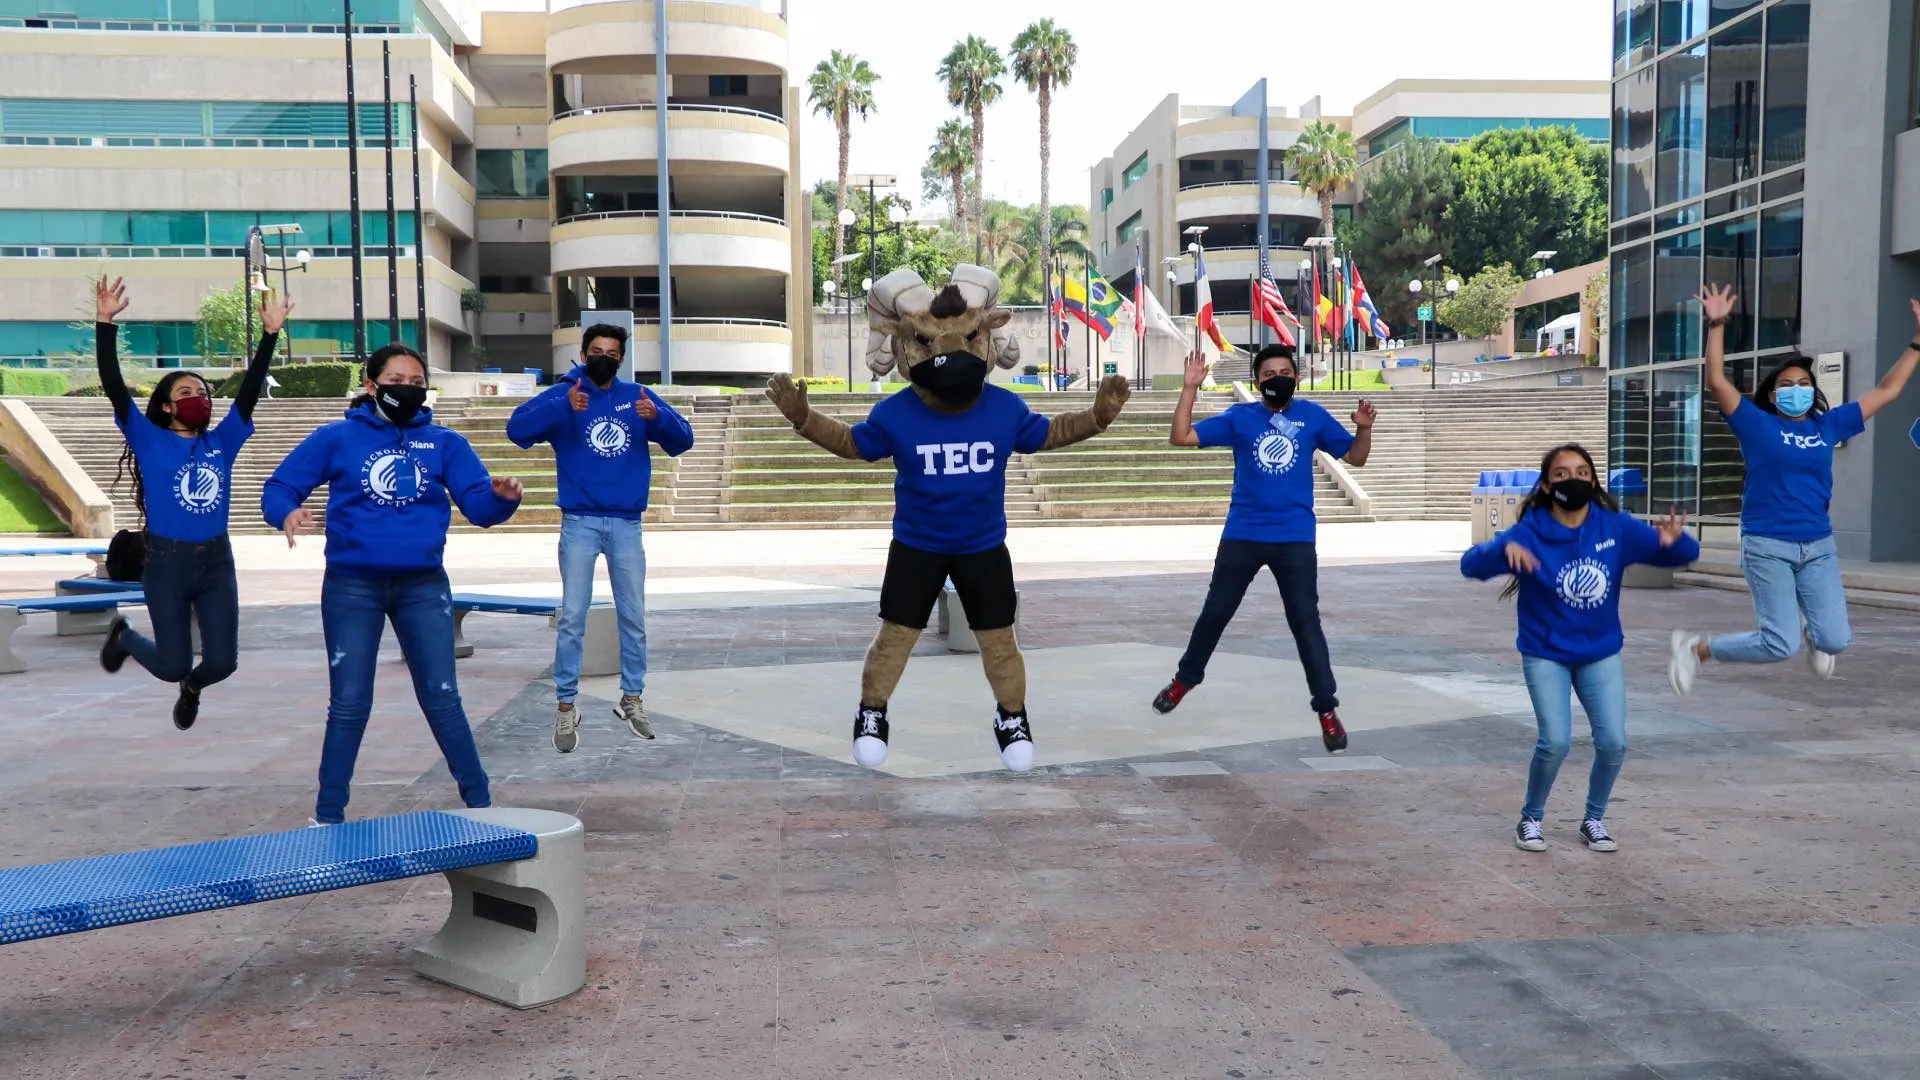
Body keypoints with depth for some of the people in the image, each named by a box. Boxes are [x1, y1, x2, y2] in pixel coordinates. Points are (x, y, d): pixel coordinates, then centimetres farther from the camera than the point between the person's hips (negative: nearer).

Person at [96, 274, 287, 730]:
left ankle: (191, 687, 36)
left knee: (222, 661, -1)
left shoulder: (221, 442, 5)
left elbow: (250, 389, 0)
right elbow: (113, 386, -12)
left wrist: (270, 334, -6)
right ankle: (124, 637, 35)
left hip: (216, 561, 3)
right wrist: (105, 323, -22)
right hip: (167, 563, -3)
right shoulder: (150, 441, -2)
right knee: (172, 666, 1)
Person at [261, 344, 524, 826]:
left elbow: (479, 505, -4)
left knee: (442, 700, 4)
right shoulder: (336, 438, 0)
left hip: (423, 587, 1)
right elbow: (279, 486, 0)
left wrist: (502, 497, -27)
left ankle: (479, 803, 13)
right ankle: (328, 816, 17)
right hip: (352, 587, -1)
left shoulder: (444, 443, 3)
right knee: (349, 705, 5)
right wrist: (287, 513, -23)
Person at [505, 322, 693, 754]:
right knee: (572, 616, -4)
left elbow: (682, 439, 1)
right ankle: (565, 707, 3)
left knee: (634, 616, 8)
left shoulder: (638, 396, 8)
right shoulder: (562, 393, 2)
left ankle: (632, 700, 21)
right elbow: (517, 429, -13)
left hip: (627, 524, 2)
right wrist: (564, 407, -29)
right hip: (580, 523, -2)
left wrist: (658, 416, -20)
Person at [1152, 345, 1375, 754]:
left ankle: (1327, 709, 6)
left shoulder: (1313, 416, 3)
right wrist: (1189, 388, -13)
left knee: (1305, 621, -1)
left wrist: (1363, 428, -13)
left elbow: (1356, 457, 7)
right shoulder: (1239, 416, 2)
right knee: (1215, 612, 13)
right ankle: (1185, 678, 35)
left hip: (1295, 538, -1)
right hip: (1242, 534, 1)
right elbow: (1181, 437, -4)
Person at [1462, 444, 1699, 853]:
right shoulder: (1530, 532, -16)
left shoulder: (1616, 527, -9)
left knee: (1613, 742, -4)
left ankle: (1594, 820, 22)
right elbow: (1470, 564, -28)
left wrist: (1674, 539, -33)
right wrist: (1504, 550, -50)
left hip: (1602, 653, 3)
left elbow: (1685, 554, -8)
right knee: (1555, 742, -13)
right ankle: (1530, 819, 12)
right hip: (1545, 655, -3)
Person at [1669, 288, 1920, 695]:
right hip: (1767, 546, -4)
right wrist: (1717, 326, -19)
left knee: (1836, 641, -4)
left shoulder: (1828, 425, 9)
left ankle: (1810, 626, 34)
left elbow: (1886, 391, 16)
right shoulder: (1758, 425, -1)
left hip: (1818, 547, 5)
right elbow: (1717, 382, -12)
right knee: (1780, 645, -11)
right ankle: (1695, 647, 10)